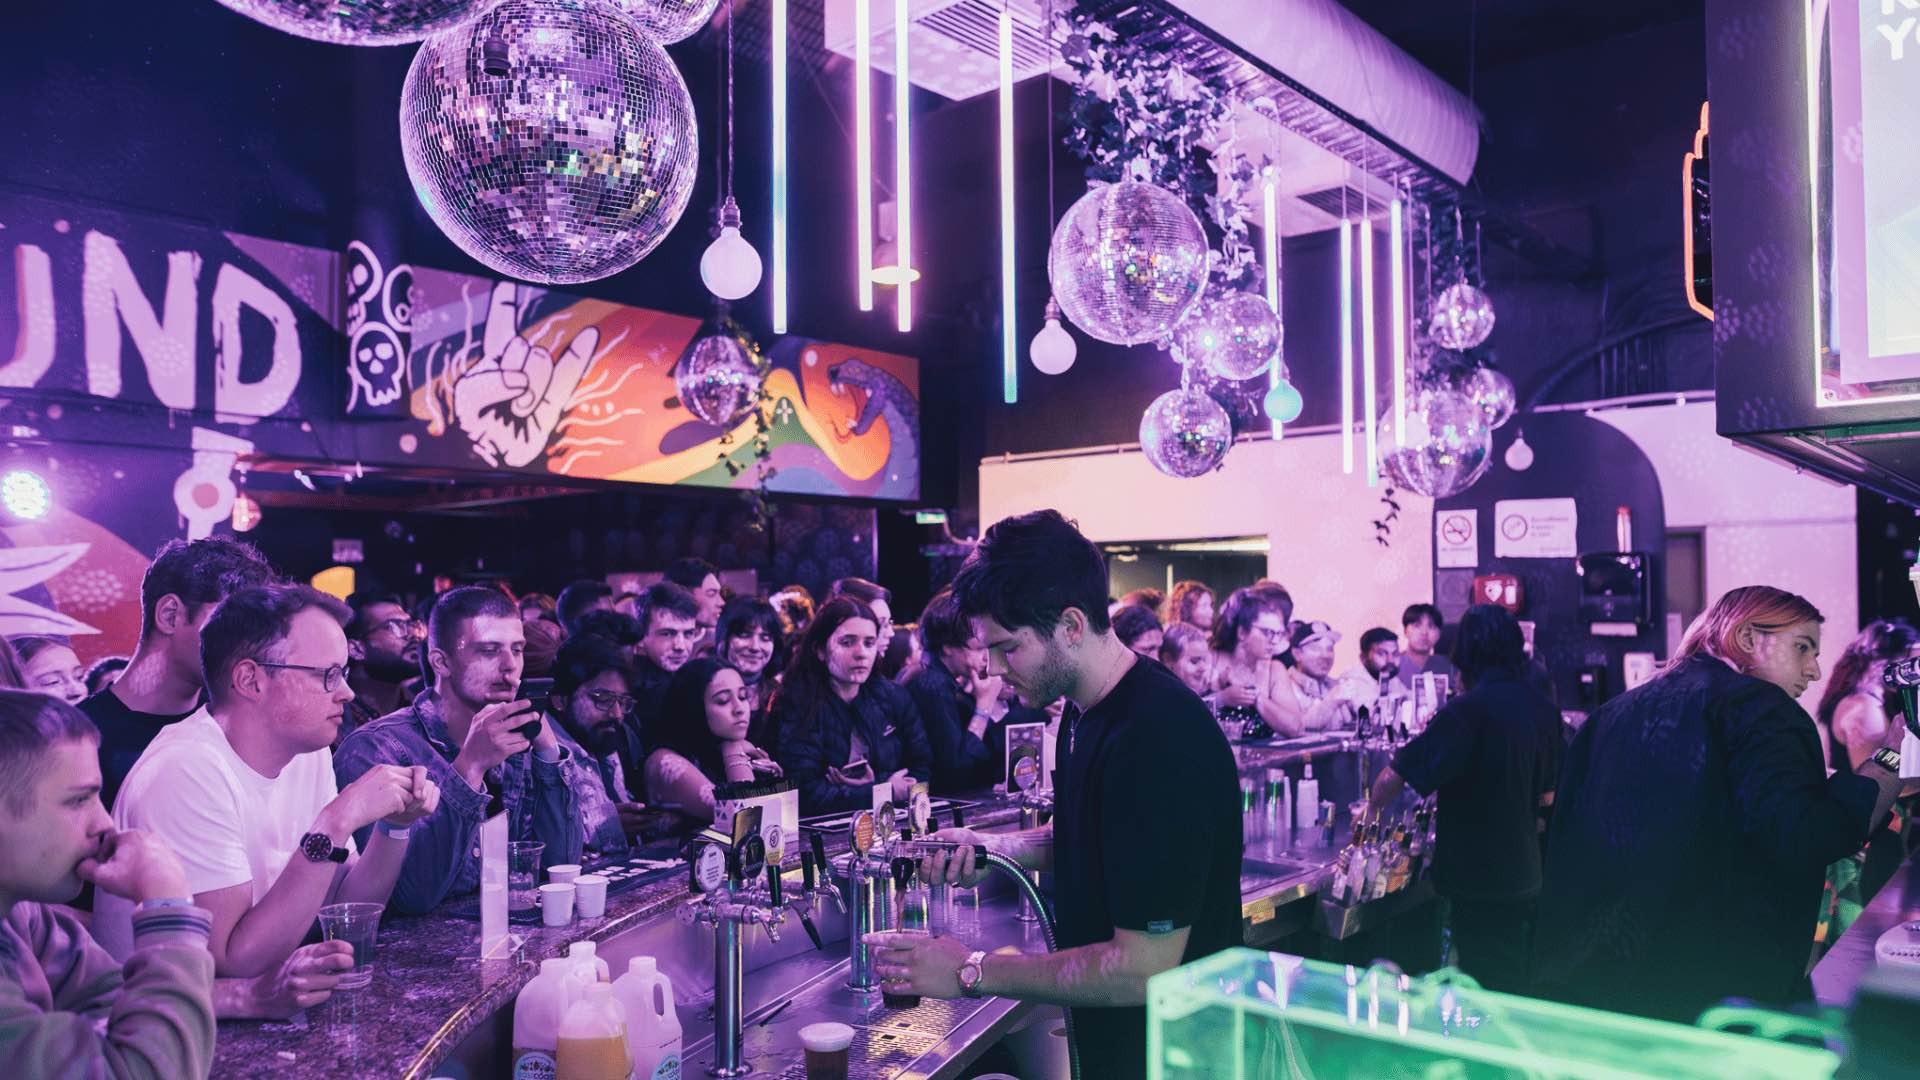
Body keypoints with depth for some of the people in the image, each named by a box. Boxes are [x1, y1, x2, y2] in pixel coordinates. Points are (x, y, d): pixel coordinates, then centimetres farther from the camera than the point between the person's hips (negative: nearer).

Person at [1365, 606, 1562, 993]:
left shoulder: (1467, 711, -20)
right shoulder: (1544, 710, 3)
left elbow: (1395, 777, -21)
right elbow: (1547, 796, 15)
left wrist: (1372, 809, -3)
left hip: (1477, 877, -7)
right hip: (1524, 873, 7)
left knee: (1487, 992, 3)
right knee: (1516, 979, 20)